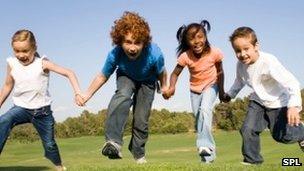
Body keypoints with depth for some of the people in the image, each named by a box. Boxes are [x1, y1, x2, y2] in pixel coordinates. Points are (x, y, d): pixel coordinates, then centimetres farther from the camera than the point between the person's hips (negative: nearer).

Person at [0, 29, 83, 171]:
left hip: (42, 110, -1)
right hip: (21, 107, 1)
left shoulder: (42, 63, -14)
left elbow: (69, 73, -15)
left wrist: (77, 93, -27)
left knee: (49, 144, 10)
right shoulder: (12, 64, -5)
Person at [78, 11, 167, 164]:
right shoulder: (115, 55, -36)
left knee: (141, 120, -2)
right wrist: (87, 95, -19)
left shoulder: (154, 54, -39)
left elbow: (161, 72, -15)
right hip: (126, 77, 0)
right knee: (123, 95, -35)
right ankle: (114, 142, -45)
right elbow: (103, 76, -17)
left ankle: (138, 153, 27)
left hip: (147, 82, 0)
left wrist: (164, 87, 2)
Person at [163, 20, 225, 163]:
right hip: (195, 89, 2)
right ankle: (208, 154, 20)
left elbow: (219, 71, -9)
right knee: (198, 119, 7)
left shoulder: (214, 53, -26)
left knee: (205, 109, -30)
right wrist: (172, 87, -36)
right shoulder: (185, 56, -26)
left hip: (211, 86, -2)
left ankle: (205, 145, -25)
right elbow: (175, 73, -17)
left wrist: (221, 90, -1)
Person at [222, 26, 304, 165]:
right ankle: (252, 159, 10)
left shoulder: (268, 61, -31)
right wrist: (230, 94, 27)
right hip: (258, 101, 5)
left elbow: (291, 83, -34)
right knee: (248, 129, -11)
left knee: (283, 135, -3)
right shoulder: (241, 65, -11)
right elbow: (239, 82, 14)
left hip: (278, 102, -5)